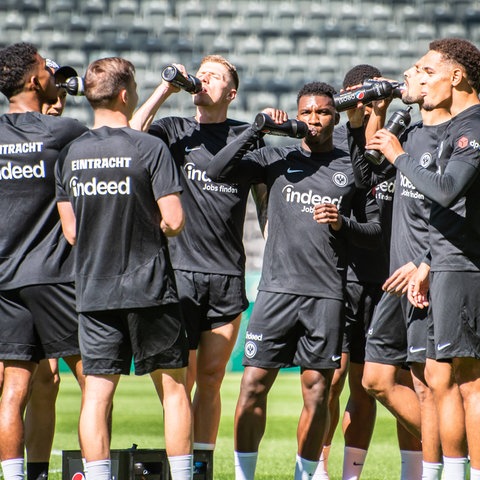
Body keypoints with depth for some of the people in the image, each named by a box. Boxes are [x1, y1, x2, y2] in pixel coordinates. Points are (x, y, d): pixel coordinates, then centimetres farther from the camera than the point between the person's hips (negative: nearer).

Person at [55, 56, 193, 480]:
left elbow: (70, 231, 8)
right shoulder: (150, 148, -9)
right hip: (149, 288, -4)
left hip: (93, 292, 4)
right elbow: (174, 220, -12)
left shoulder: (70, 155, 5)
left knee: (97, 393, 3)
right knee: (173, 386, 6)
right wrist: (155, 229, 9)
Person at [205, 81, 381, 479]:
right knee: (254, 385, -4)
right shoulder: (278, 159, 10)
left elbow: (376, 230, 9)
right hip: (277, 288, 0)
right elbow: (218, 172, -2)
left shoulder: (353, 168, 9)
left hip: (326, 295, 0)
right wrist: (257, 130, -7)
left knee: (317, 391, 1)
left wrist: (343, 223, -10)